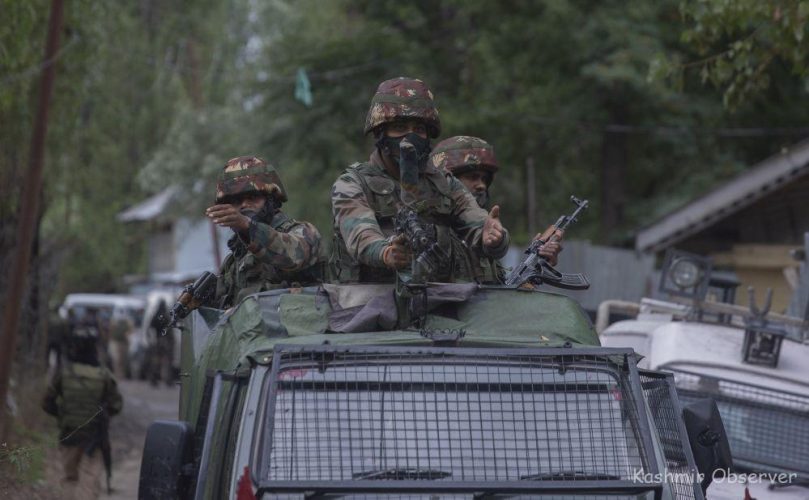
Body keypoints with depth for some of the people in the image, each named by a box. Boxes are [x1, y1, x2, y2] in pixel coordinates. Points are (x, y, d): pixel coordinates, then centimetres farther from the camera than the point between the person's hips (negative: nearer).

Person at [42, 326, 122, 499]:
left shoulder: (64, 372, -5)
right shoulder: (104, 375, -7)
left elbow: (47, 403, -1)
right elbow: (116, 405, -1)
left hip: (69, 434, 1)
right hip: (94, 437, -1)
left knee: (70, 478, 17)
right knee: (90, 482, -3)